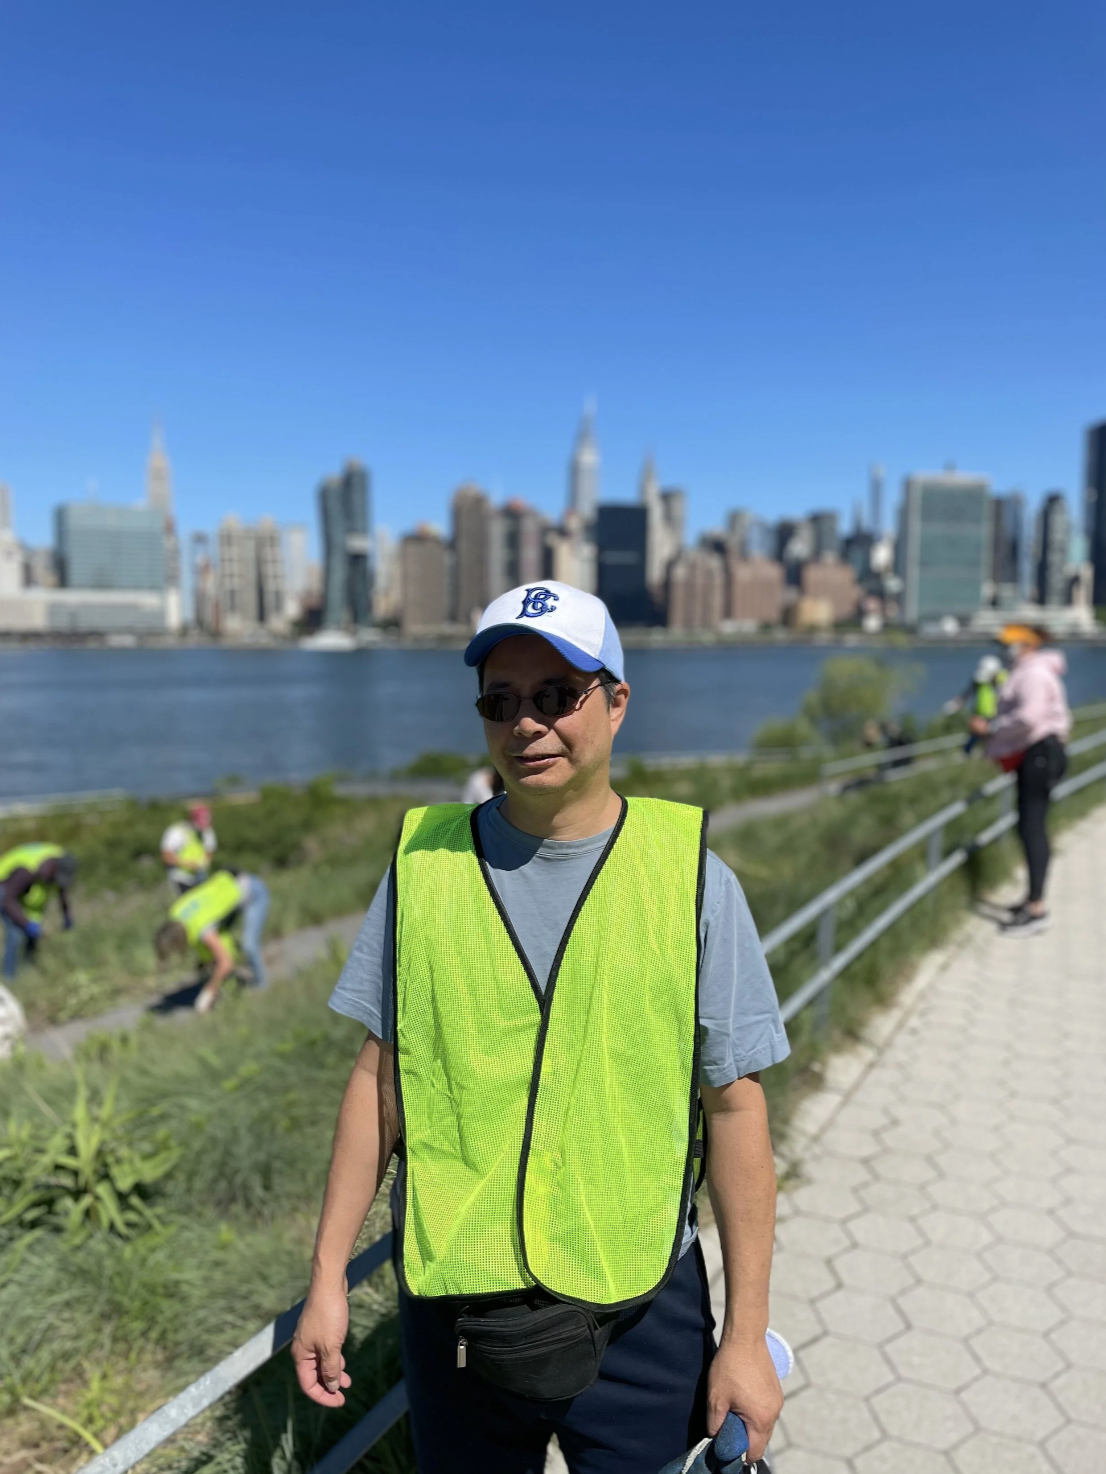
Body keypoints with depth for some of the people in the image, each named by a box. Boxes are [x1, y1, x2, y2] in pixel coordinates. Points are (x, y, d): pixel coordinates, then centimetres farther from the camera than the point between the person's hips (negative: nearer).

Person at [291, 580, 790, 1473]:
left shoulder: (692, 880, -10)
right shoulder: (424, 863, -5)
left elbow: (734, 1109, -6)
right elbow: (380, 1077, 1)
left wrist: (746, 1334, -3)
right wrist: (328, 1277, 3)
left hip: (640, 1312, -1)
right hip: (452, 1302, 2)